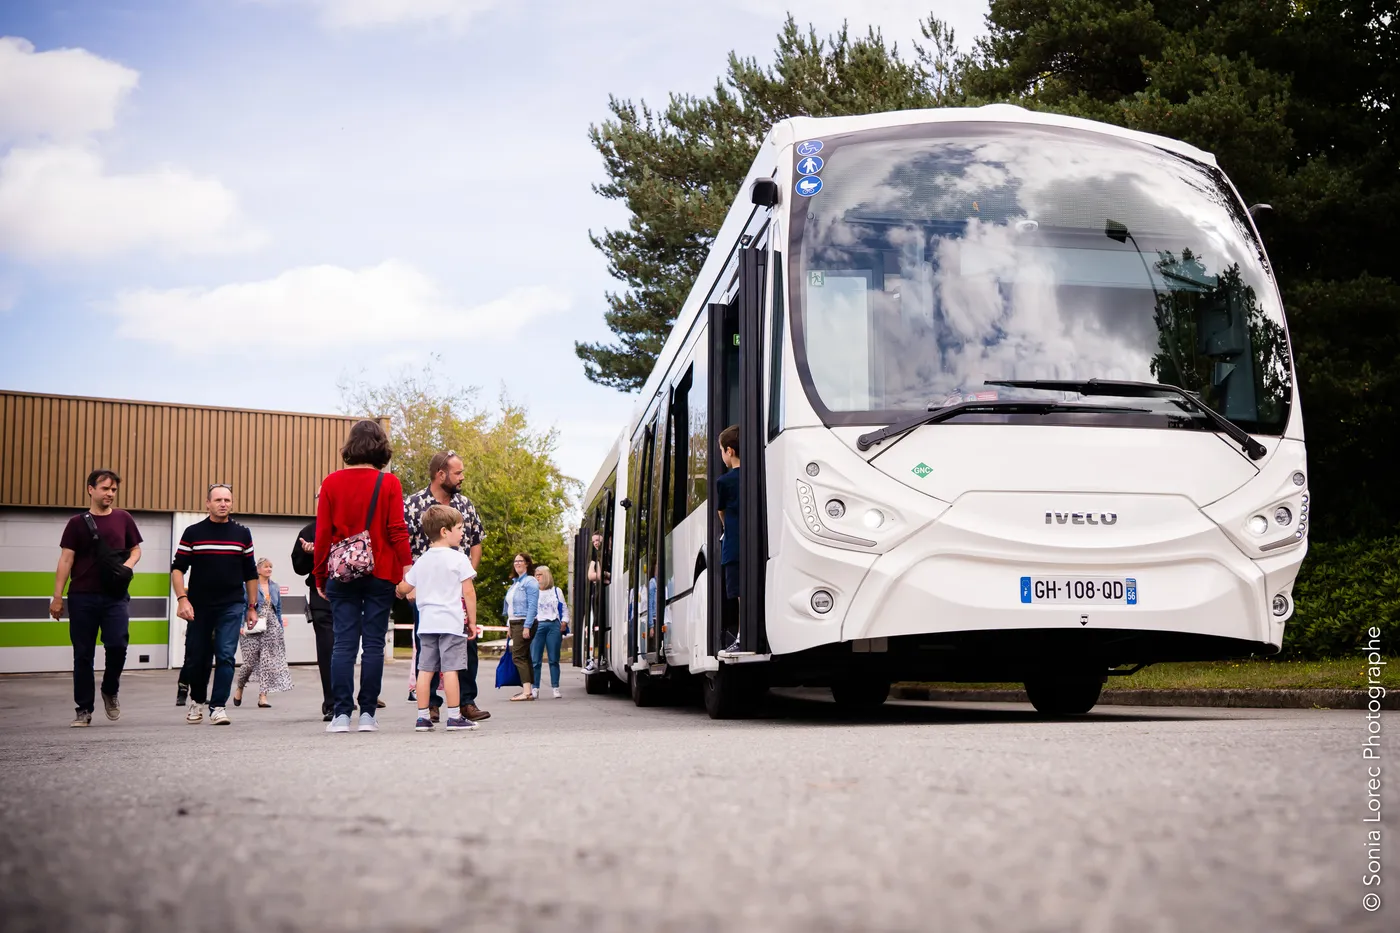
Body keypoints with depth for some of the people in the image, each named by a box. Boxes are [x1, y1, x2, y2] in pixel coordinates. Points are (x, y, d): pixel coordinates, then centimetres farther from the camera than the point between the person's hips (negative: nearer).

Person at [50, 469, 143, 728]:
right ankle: (83, 709, 12)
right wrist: (57, 597, -5)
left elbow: (135, 549, 18)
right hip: (82, 597, -1)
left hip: (115, 596, 1)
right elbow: (66, 560, 0)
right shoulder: (77, 523, 3)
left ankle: (110, 692, 15)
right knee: (83, 654, 3)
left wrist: (128, 565, -5)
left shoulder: (123, 519, 8)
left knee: (117, 645, -12)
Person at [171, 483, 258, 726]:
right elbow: (177, 568, 1)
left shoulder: (242, 534, 7)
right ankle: (196, 700, 30)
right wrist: (182, 599, -12)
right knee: (196, 658, 7)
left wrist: (252, 606, 10)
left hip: (232, 606, 0)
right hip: (199, 607, 0)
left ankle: (218, 706, -4)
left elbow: (250, 574, 12)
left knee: (225, 656, -9)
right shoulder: (193, 533, 3)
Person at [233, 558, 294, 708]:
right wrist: (242, 626, -13)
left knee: (269, 661, -3)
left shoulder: (275, 587, 12)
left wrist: (281, 629, 15)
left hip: (272, 628, 4)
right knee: (250, 660, -3)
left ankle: (263, 696, -1)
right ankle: (239, 687, 23)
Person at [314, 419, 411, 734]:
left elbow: (322, 534, 5)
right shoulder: (389, 483, -2)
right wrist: (406, 570, -2)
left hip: (341, 575, 2)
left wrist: (320, 576, 12)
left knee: (343, 643, 2)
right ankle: (367, 714, 1)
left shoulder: (332, 483, 4)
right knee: (374, 643, 2)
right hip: (380, 575, -2)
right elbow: (397, 531, -6)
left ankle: (341, 714, -3)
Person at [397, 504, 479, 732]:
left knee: (425, 669, 6)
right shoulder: (459, 559, -6)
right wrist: (472, 622, -2)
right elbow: (468, 592, -8)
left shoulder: (421, 561, 11)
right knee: (450, 669, -5)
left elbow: (403, 588, 17)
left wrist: (410, 594, 41)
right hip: (452, 622, -5)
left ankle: (422, 717, 8)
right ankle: (455, 717, -3)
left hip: (426, 623, 6)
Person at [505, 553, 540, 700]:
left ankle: (527, 691, -20)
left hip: (524, 623, -9)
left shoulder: (529, 582, -10)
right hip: (515, 624, 9)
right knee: (524, 657, 9)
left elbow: (532, 605, -17)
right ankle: (527, 690, 11)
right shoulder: (515, 582, 18)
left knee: (518, 656, -15)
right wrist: (509, 627, 17)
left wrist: (527, 626, -23)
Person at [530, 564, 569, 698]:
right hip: (537, 626, 0)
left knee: (554, 660, 1)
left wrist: (564, 622, 2)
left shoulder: (556, 591, 15)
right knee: (535, 660, -4)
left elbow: (564, 608, 16)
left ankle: (556, 689, 2)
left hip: (554, 626, 0)